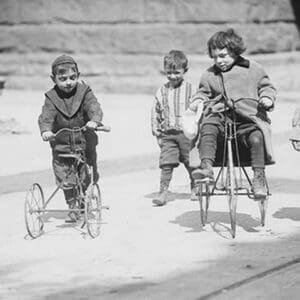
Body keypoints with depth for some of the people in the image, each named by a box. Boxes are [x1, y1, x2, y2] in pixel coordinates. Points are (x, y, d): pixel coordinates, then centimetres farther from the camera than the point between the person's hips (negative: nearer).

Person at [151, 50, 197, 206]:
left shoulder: (190, 89, -3)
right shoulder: (161, 92, 5)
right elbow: (155, 113, 11)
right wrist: (157, 133, 7)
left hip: (187, 133, -1)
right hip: (168, 134, 1)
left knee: (191, 162, 10)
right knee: (166, 163, -8)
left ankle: (195, 188, 30)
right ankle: (163, 192, -8)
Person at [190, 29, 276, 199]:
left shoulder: (253, 69, 11)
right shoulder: (210, 75, 17)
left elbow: (266, 86, 18)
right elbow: (204, 92, 29)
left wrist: (267, 98, -3)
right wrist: (197, 100, 7)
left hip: (248, 117, -2)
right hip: (220, 116, 2)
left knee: (257, 138, -31)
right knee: (208, 128, -32)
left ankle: (259, 178, -24)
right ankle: (206, 166, -40)